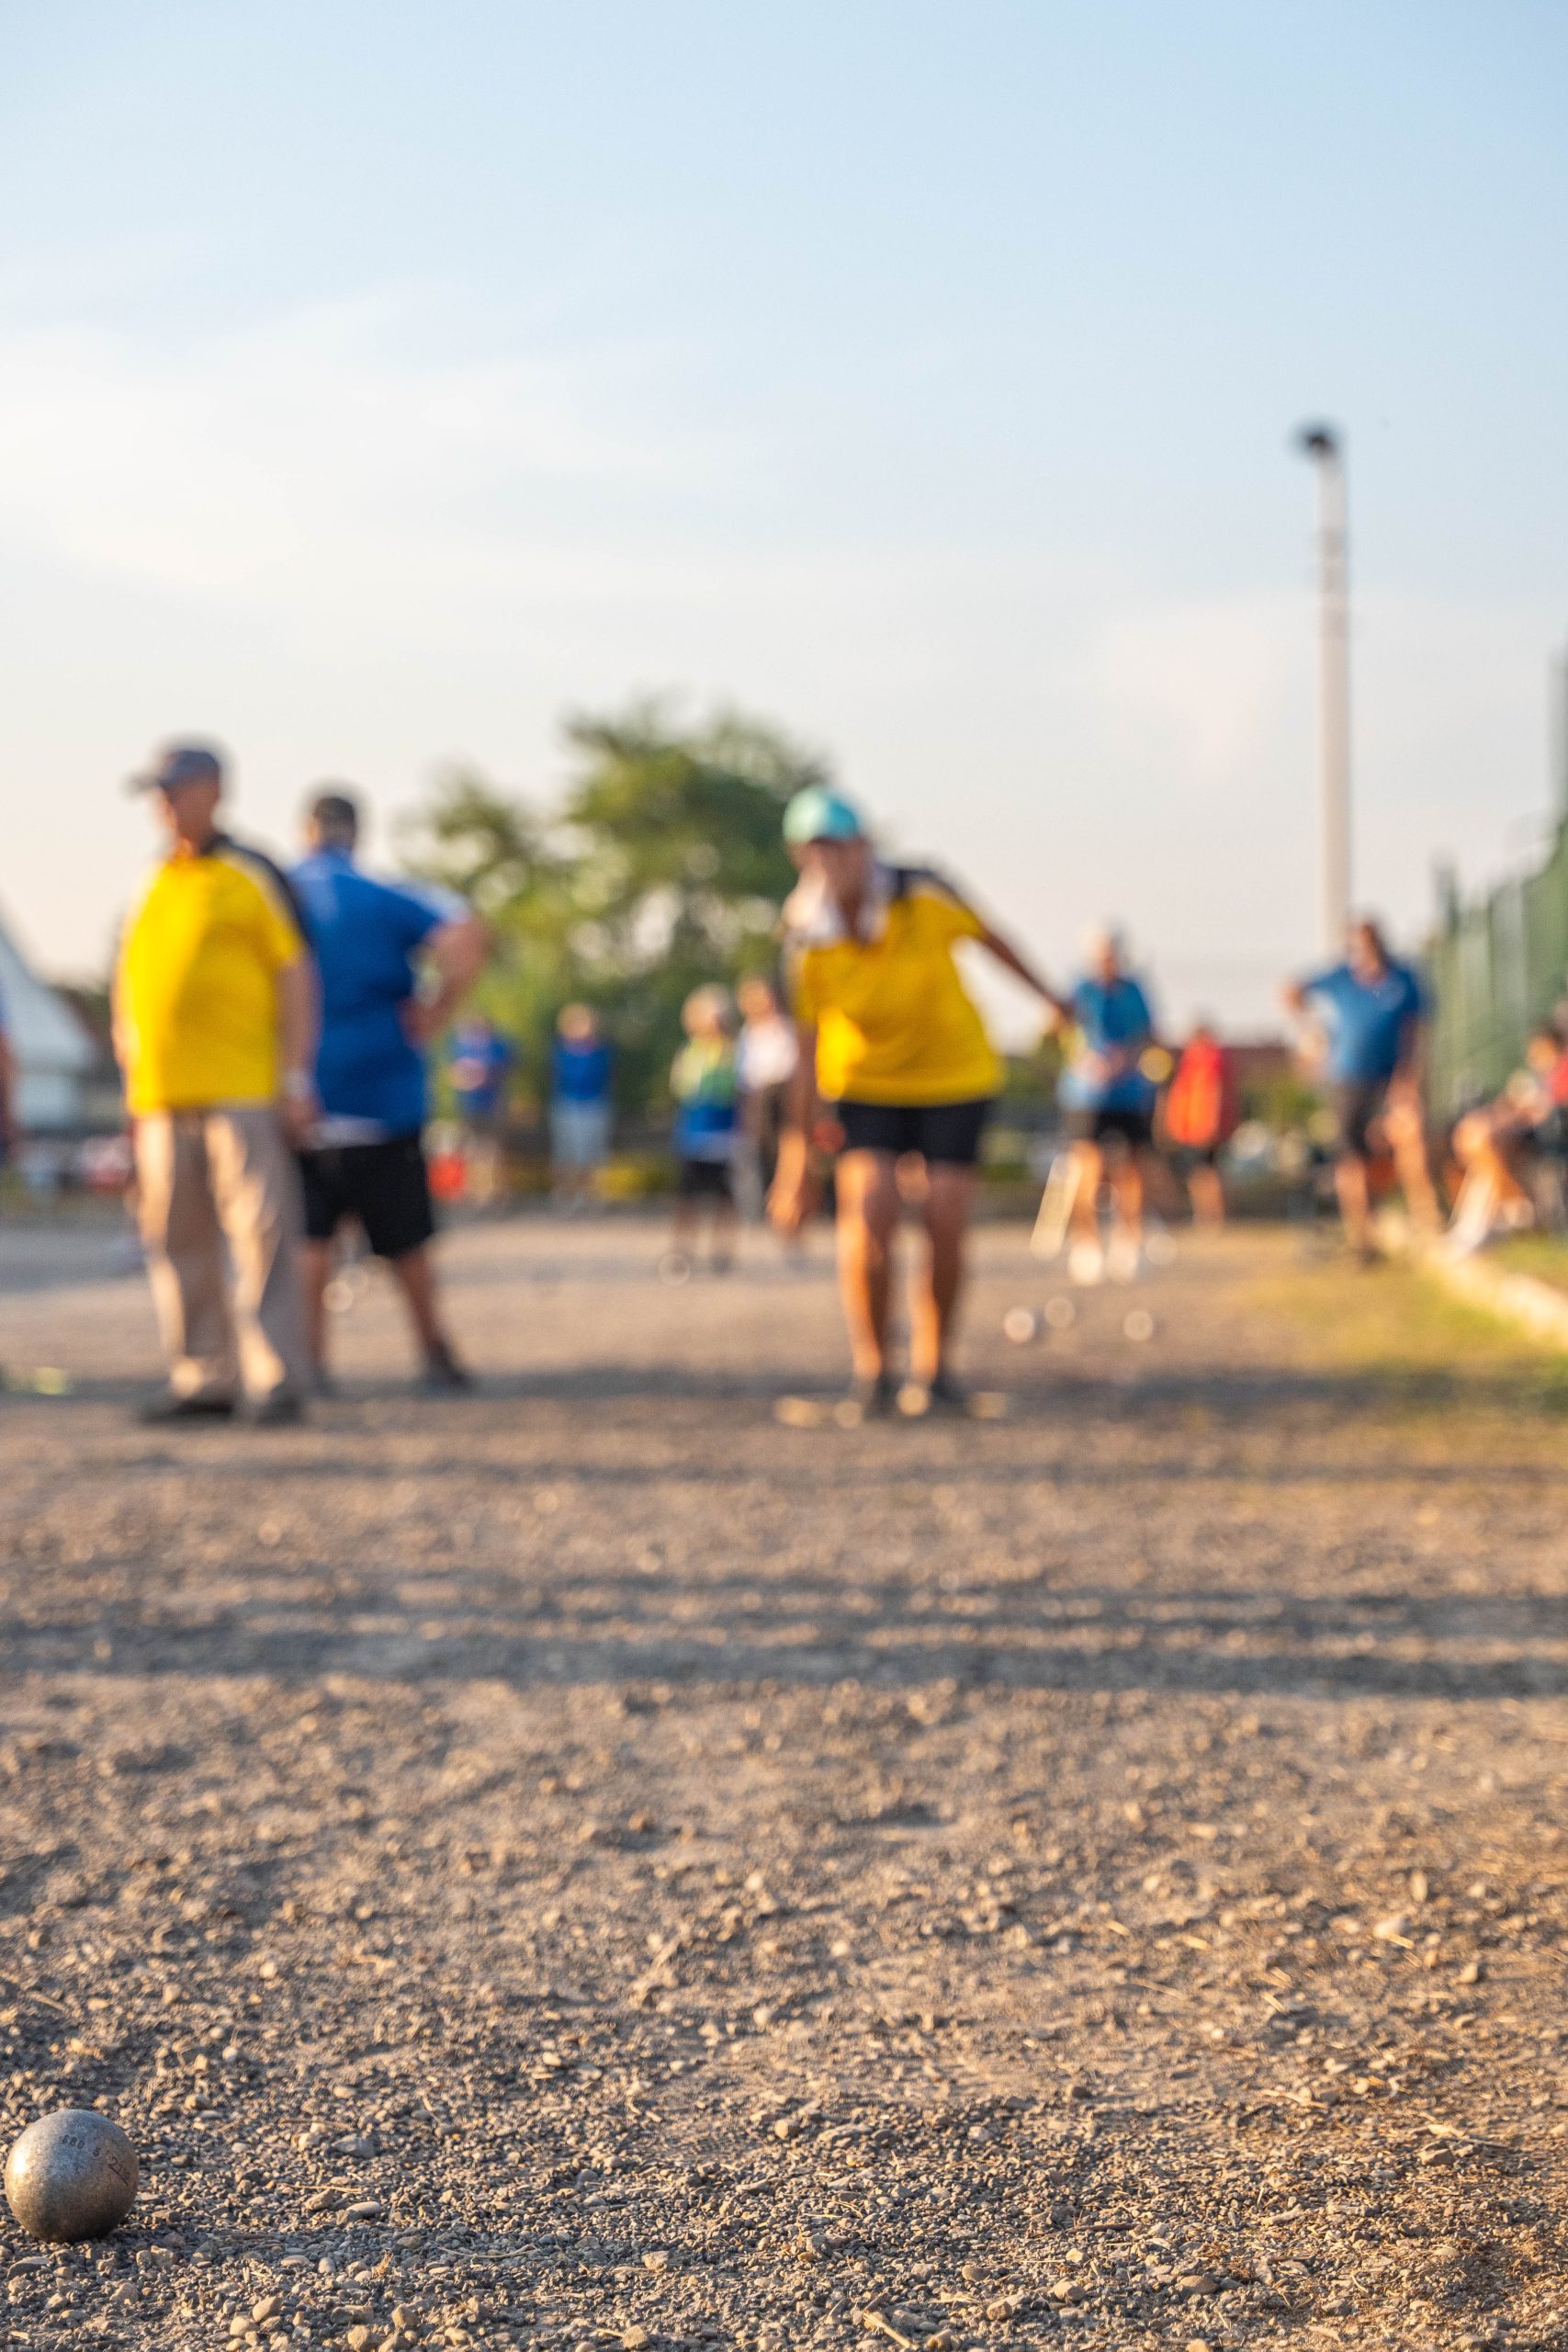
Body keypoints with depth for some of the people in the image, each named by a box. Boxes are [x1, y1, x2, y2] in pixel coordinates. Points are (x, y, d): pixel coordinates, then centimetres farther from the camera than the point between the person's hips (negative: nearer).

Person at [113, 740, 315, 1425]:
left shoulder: (251, 876, 0)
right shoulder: (150, 887, 17)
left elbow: (297, 975, -2)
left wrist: (299, 1077, -8)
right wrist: (133, 1086, 16)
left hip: (244, 1091, -6)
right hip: (163, 1097, 6)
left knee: (260, 1231, -9)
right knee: (177, 1240, 7)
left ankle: (277, 1378, -6)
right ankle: (205, 1377, 14)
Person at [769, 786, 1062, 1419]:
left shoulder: (923, 894, -23)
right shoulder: (807, 940, -21)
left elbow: (984, 934, -2)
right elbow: (808, 1051, -14)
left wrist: (1045, 994, 11)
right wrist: (798, 1157, -13)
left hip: (954, 1076, 0)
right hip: (865, 1084, 0)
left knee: (945, 1225, -7)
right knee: (869, 1213, -17)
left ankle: (931, 1369, 13)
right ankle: (870, 1372, -1)